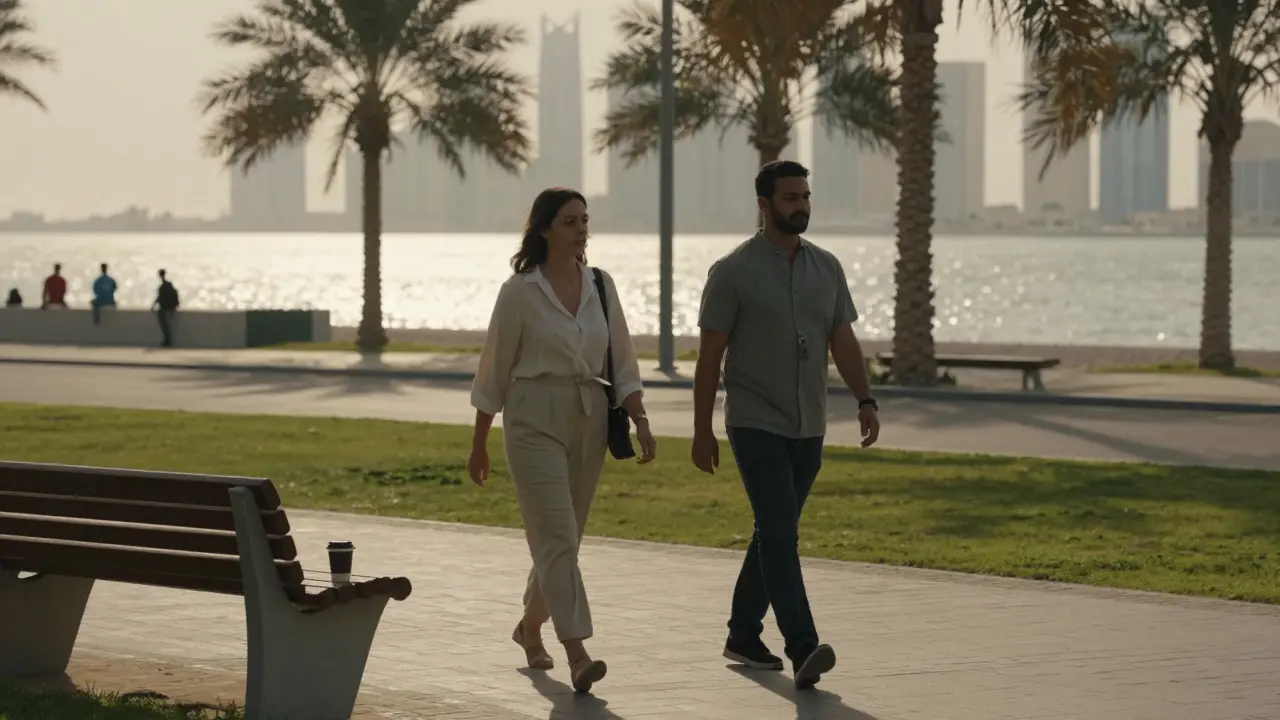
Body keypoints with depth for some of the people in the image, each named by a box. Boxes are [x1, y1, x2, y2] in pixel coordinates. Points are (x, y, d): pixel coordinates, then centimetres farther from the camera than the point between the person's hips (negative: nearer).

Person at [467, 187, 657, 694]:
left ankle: (530, 627, 37)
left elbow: (621, 361, 8)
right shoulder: (520, 291, -7)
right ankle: (577, 656, -19)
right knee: (558, 537, -13)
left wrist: (639, 420, -4)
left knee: (562, 537, 14)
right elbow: (494, 372, -1)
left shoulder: (600, 285, 6)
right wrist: (479, 444, 2)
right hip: (535, 421, -5)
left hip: (590, 420, 5)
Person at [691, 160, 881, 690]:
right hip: (756, 426, -6)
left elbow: (843, 341, 5)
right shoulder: (733, 272, -8)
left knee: (774, 534, 14)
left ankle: (743, 635, 28)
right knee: (781, 534, -16)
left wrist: (865, 401, -10)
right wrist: (702, 431, -7)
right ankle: (803, 651, -25)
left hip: (808, 429, 6)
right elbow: (709, 356, -6)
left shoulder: (826, 268, 7)